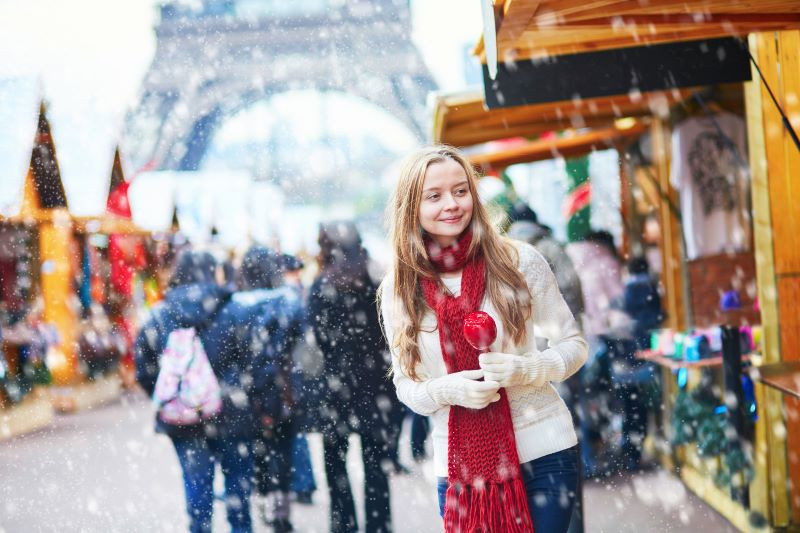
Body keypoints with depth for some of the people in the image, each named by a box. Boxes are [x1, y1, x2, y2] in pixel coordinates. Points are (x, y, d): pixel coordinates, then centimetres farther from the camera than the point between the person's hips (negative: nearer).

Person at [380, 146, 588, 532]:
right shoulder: (399, 288, -1)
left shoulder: (518, 260, -6)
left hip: (543, 453, -1)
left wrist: (526, 369, -17)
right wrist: (447, 390, -14)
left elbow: (573, 345, 3)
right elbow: (405, 384, 7)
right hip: (460, 468, 1)